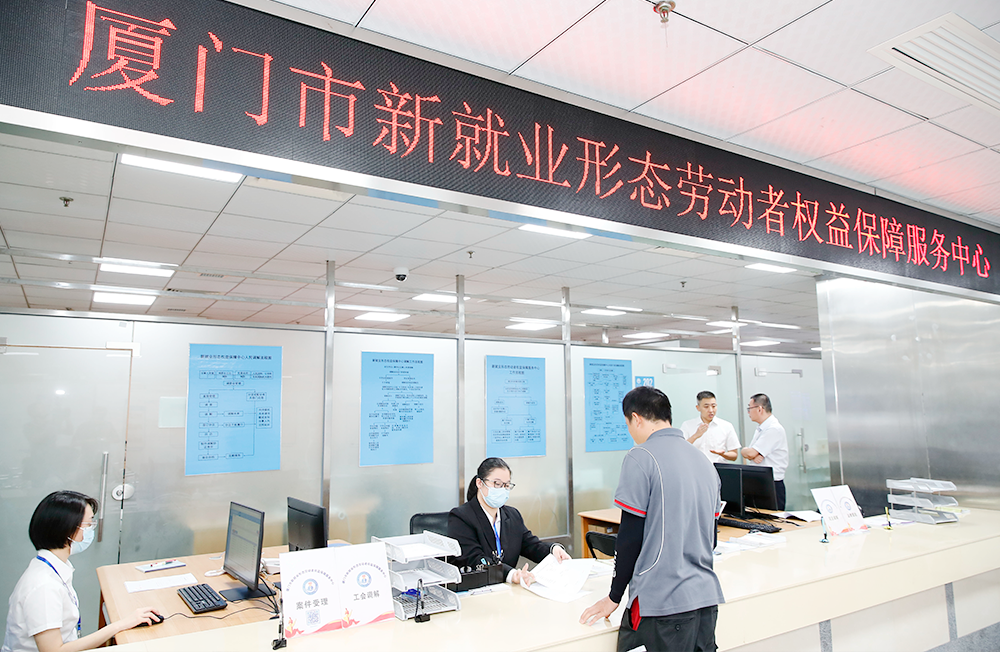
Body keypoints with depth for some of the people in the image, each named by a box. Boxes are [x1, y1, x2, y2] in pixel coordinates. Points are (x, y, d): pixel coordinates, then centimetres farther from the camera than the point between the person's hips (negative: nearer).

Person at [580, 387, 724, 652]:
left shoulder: (640, 458, -11)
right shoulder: (704, 460, 12)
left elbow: (630, 536, -12)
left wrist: (614, 597, -2)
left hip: (662, 603, -7)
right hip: (707, 598, 8)